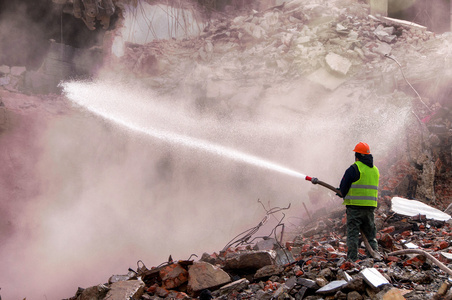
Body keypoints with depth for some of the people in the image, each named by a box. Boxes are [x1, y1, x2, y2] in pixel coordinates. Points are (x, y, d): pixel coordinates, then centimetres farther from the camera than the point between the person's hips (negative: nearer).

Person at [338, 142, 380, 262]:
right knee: (370, 233, 15)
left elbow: (343, 187, -8)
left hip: (355, 206, -6)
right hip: (370, 207, 6)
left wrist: (343, 194, 16)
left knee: (353, 233, -1)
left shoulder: (354, 169, -11)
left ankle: (352, 258, -5)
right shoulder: (375, 170, 12)